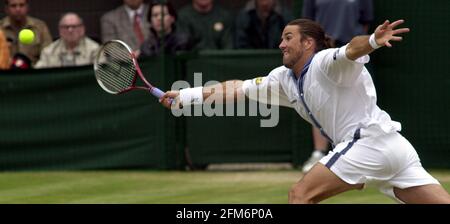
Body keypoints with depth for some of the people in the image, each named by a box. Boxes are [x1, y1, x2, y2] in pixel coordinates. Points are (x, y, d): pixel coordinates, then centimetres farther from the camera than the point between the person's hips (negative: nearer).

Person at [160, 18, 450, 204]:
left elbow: (352, 50, -31)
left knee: (301, 194, -8)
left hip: (370, 139, -9)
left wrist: (373, 41, -53)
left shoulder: (325, 63, -9)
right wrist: (185, 96, 19)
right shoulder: (285, 79, 17)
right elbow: (238, 89, 21)